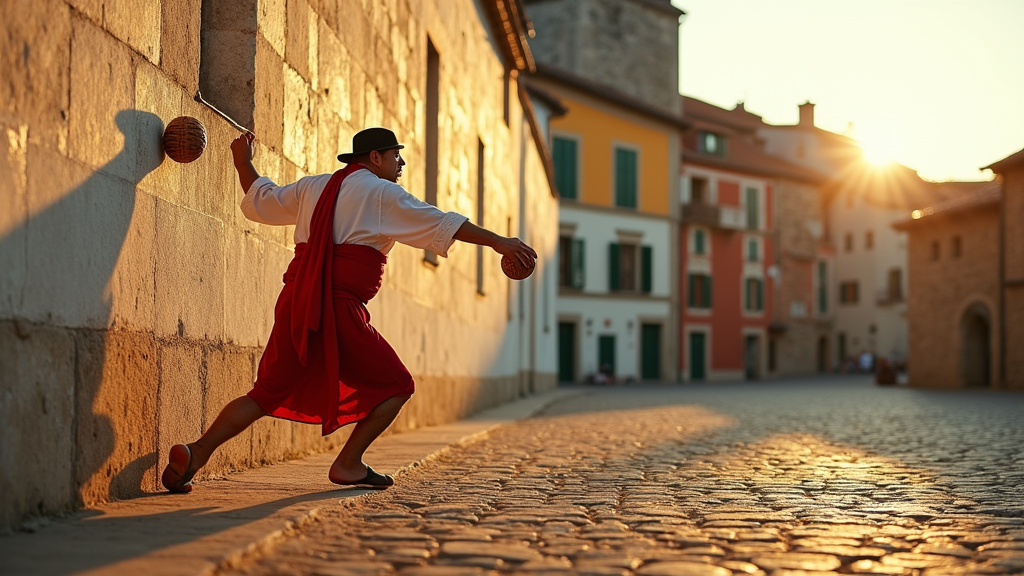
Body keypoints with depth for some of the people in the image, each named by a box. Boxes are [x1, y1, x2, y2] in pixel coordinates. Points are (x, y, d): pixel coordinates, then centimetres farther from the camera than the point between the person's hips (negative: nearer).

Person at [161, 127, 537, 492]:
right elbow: (439, 222, -5)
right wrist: (497, 242, -6)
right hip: (339, 309, -6)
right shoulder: (381, 193, 2)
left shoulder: (312, 187, 20)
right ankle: (348, 464, 2)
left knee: (267, 393, 13)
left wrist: (242, 162, 48)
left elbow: (261, 199, 31)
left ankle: (197, 452, -2)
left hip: (294, 304, 7)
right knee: (396, 386, 7)